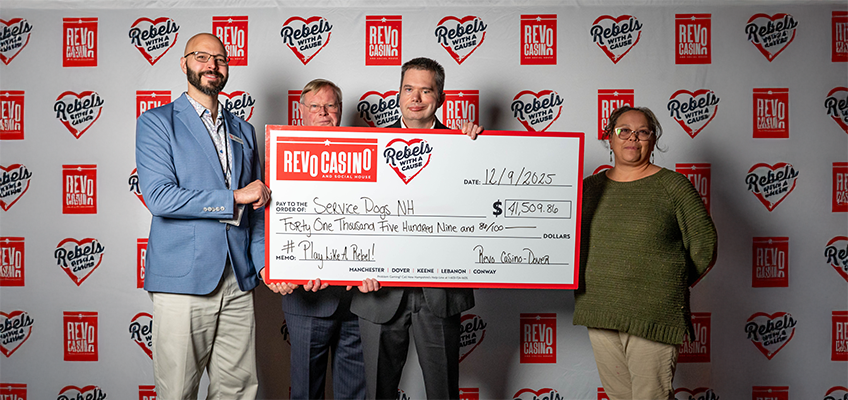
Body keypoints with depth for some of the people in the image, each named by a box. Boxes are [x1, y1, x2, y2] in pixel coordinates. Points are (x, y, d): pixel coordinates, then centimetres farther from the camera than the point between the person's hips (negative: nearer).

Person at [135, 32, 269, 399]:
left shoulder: (244, 131, 17)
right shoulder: (156, 122, 2)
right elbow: (158, 197, -12)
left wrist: (265, 262, 5)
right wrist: (233, 197, -12)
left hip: (238, 282, 4)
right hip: (183, 281, -4)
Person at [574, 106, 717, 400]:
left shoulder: (673, 186, -2)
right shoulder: (590, 187, 10)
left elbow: (704, 247, 1)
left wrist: (670, 286, 7)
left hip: (653, 316, -4)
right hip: (598, 313, 4)